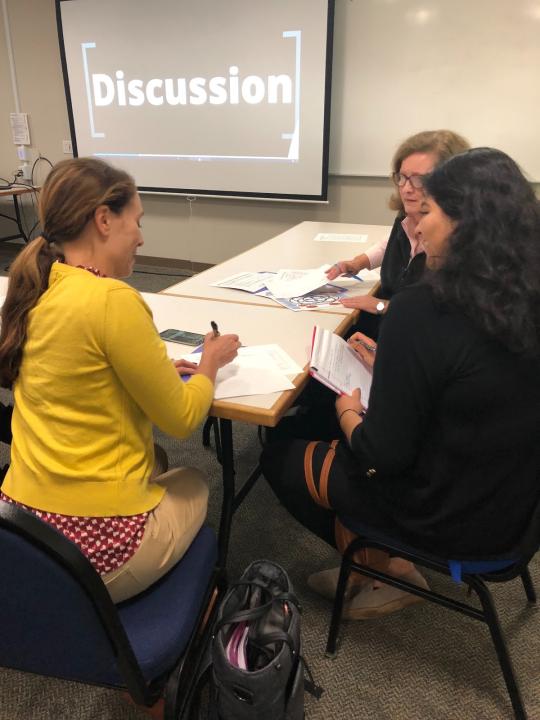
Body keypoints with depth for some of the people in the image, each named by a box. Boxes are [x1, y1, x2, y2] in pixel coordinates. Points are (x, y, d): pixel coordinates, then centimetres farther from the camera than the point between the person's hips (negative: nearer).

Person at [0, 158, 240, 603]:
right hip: (92, 540, -7)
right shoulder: (113, 299, -23)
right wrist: (210, 364, 5)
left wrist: (157, 368, 11)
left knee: (154, 459, 32)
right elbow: (182, 420, -13)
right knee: (193, 484, 23)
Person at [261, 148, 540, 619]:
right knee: (323, 427, 21)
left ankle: (388, 569, 22)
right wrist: (389, 369, 11)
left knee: (281, 452, 12)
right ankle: (368, 564, 25)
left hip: (448, 517, -7)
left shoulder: (423, 310, -28)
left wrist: (348, 412, -4)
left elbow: (384, 454, -23)